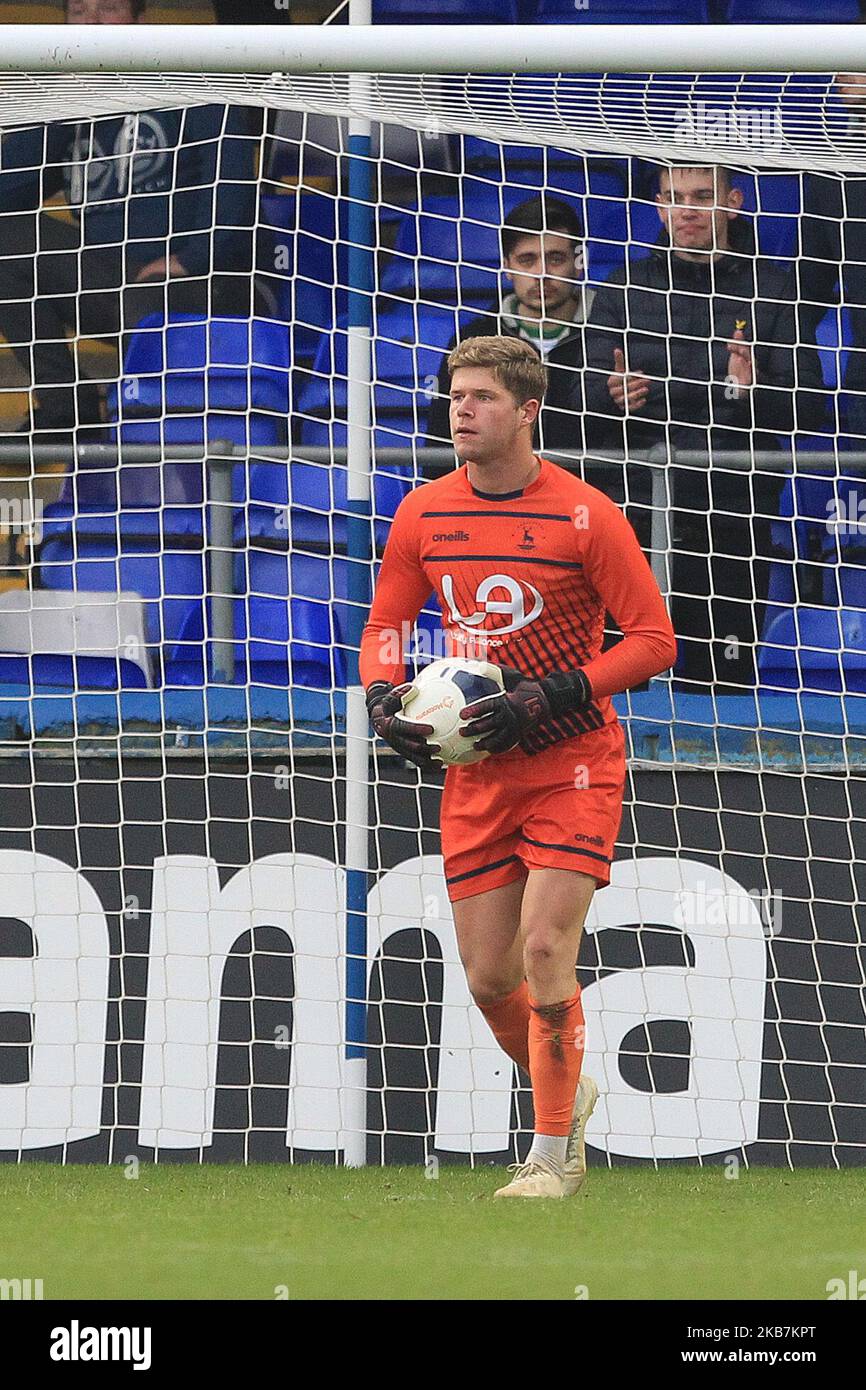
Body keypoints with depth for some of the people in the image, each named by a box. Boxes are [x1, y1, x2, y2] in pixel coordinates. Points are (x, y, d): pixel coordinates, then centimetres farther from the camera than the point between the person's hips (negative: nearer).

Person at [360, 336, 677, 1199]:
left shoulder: (584, 516, -12)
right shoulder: (424, 514, 2)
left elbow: (654, 638, -11)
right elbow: (385, 624, 13)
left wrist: (547, 698, -20)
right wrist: (383, 700, -8)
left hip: (573, 762, -5)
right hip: (475, 771, 5)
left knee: (545, 952, -14)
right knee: (488, 975, 4)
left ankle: (553, 1152, 0)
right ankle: (565, 1093, 31)